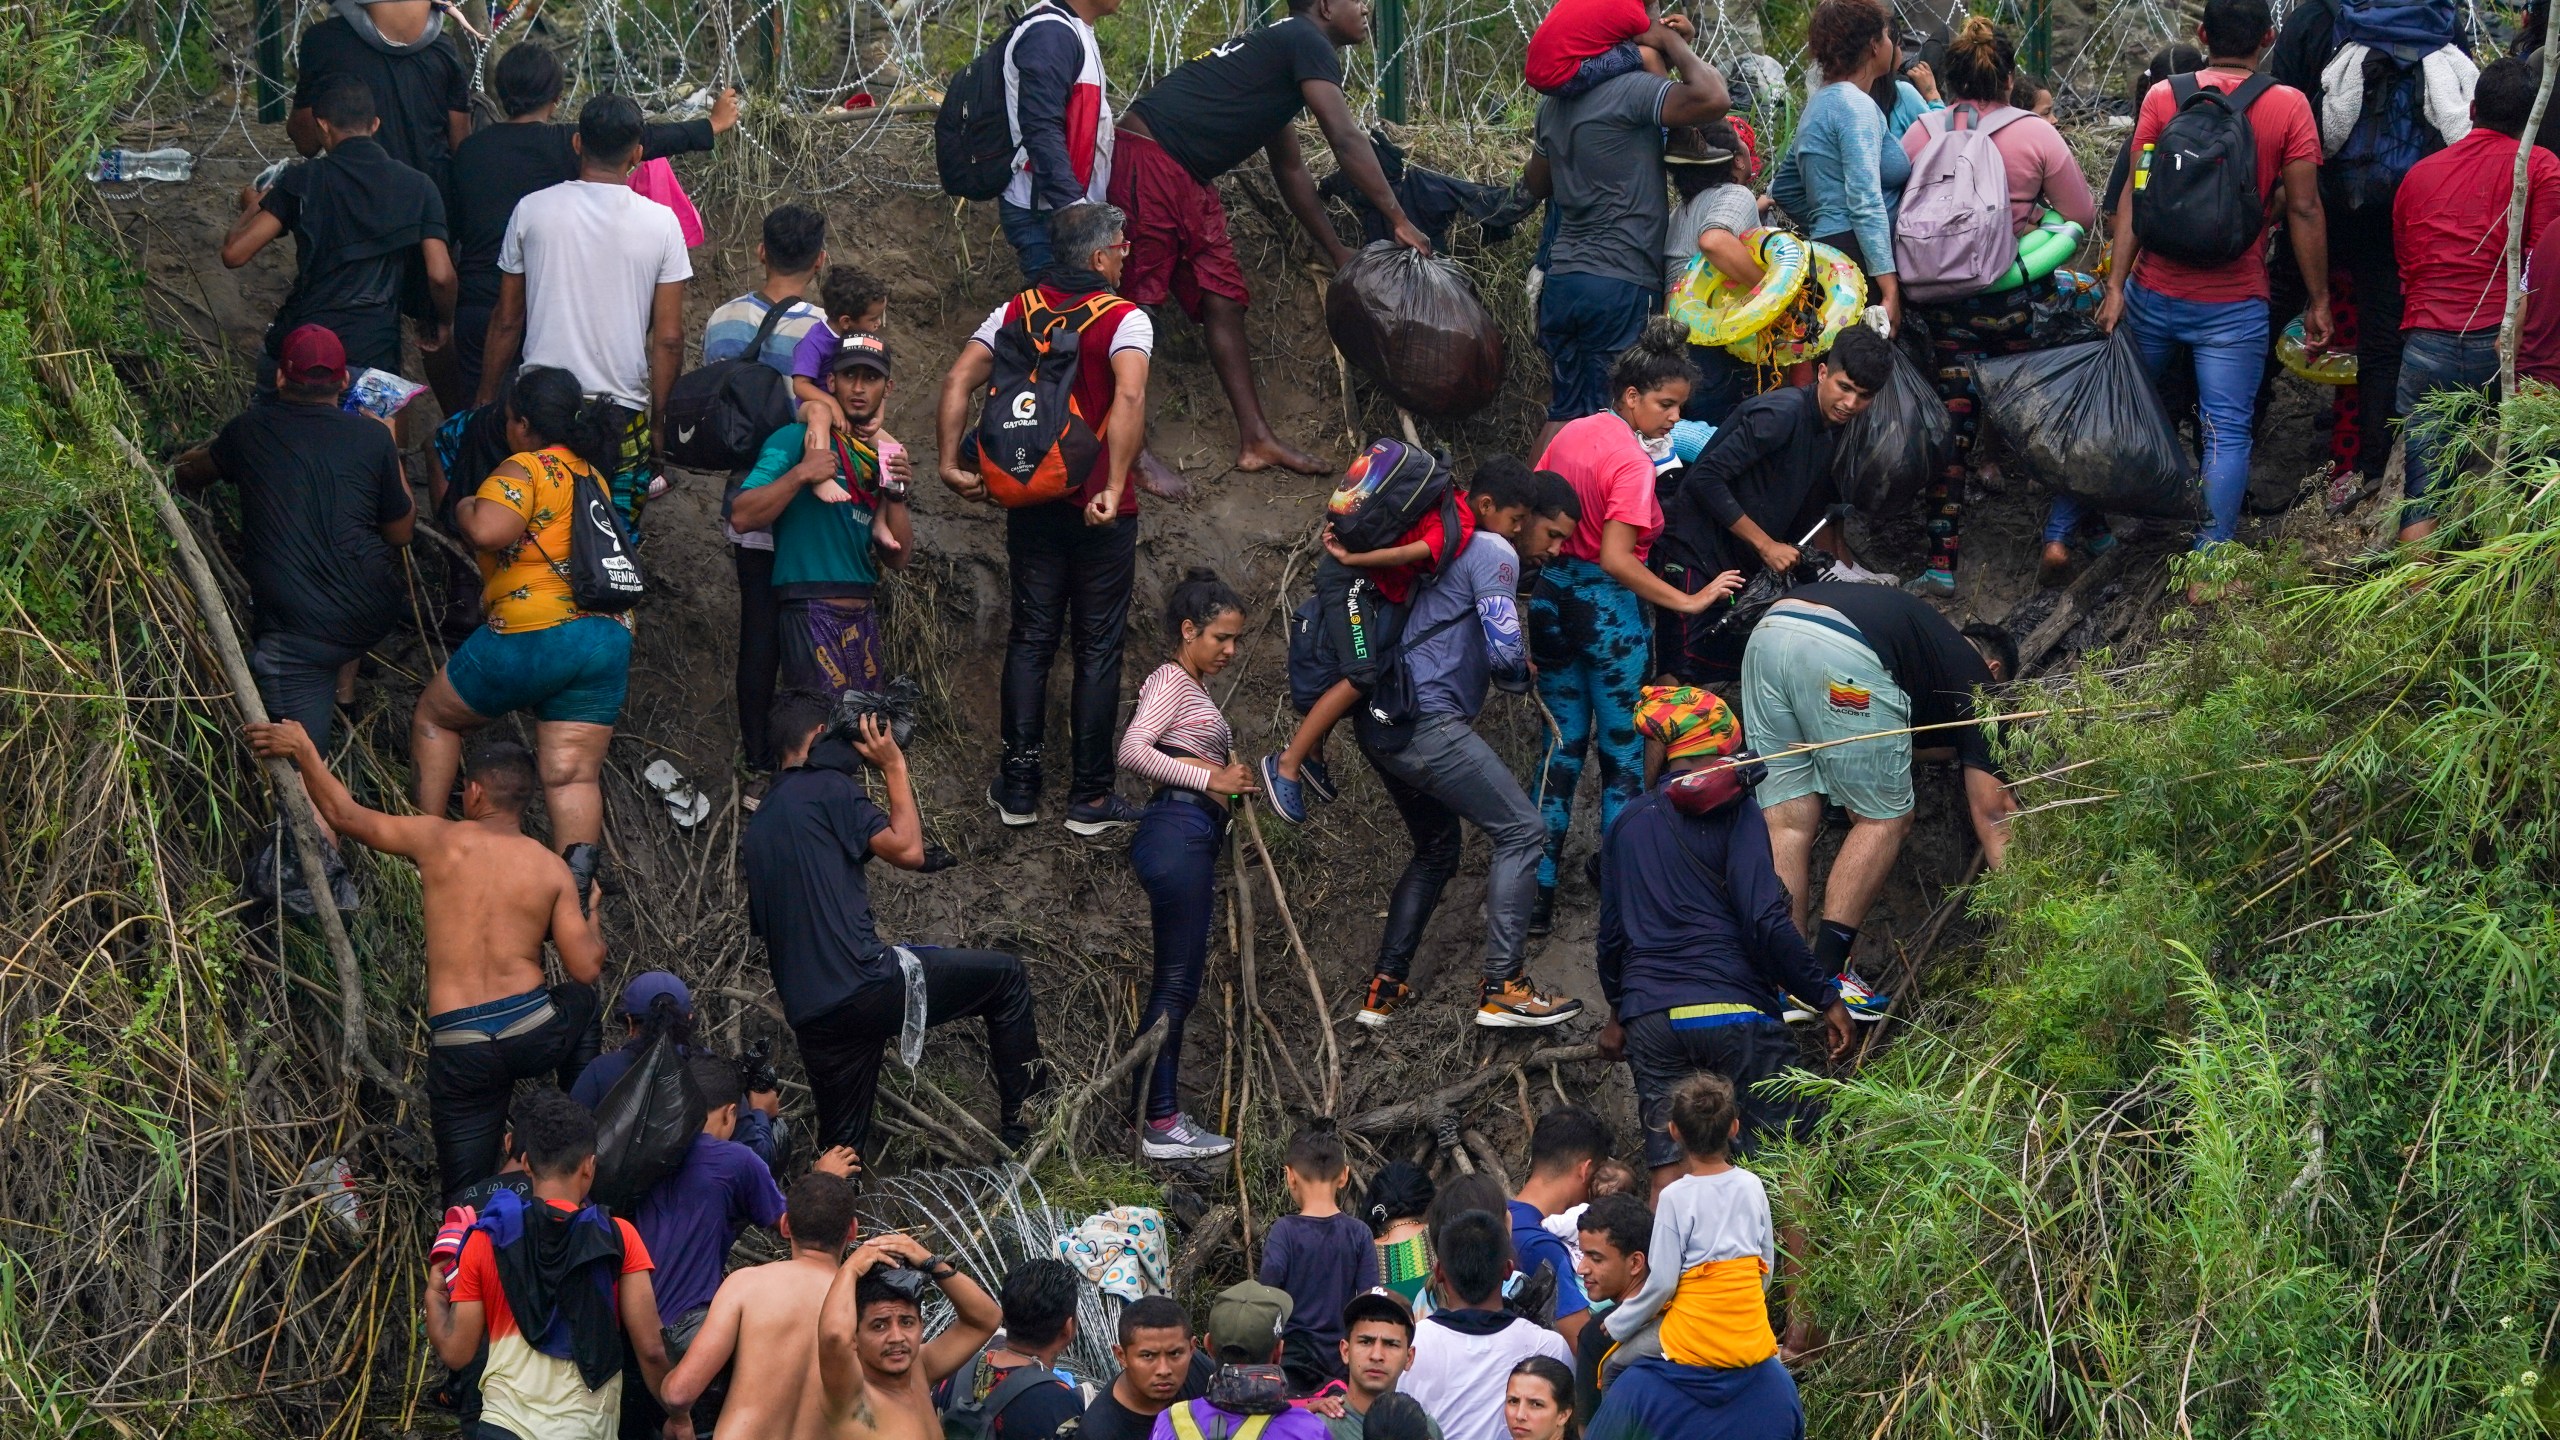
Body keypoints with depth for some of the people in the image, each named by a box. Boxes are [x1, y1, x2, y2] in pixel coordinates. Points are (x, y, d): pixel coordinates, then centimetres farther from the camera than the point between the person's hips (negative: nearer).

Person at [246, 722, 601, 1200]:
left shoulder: (439, 841, 2)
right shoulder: (551, 868, 4)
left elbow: (344, 815, 8)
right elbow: (587, 969, 2)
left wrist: (303, 750, 21)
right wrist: (589, 921, 24)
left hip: (460, 1051, -1)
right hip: (537, 1034, 1)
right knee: (580, 998, 37)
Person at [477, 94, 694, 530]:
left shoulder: (532, 210, -1)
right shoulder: (660, 223, -4)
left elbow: (506, 321, 6)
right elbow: (669, 339, -3)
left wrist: (487, 401, 17)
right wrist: (659, 423, 8)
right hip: (624, 413, -1)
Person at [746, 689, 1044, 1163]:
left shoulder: (758, 825, 21)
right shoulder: (826, 787, -4)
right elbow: (908, 851, -7)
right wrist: (894, 768, 3)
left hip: (809, 1013, 8)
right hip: (862, 982, -8)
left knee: (841, 1152, 17)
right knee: (1005, 976, 9)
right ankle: (1021, 1121, 12)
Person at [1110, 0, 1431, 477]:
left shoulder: (1275, 48, 23)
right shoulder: (1305, 41, -7)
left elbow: (1290, 171, 28)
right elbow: (1346, 140, -15)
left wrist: (1337, 252, 28)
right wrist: (1399, 221, -13)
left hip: (1188, 178, 11)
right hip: (1148, 163, -11)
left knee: (1223, 301, 8)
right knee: (1136, 300, -9)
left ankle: (1255, 439, 10)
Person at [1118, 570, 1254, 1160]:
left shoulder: (1194, 687, 23)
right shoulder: (1171, 680, -7)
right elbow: (1132, 751, -22)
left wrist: (1230, 779, 0)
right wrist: (1209, 779, -20)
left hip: (1195, 839, 10)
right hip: (1178, 831, -10)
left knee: (1178, 983, 11)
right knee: (1176, 983, -9)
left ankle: (1161, 1117, 15)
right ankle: (1158, 1124, -8)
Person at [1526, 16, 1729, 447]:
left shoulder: (1555, 103, 14)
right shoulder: (1633, 89, -12)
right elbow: (1711, 99, -27)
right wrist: (1672, 42, -7)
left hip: (1562, 280, 8)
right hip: (1621, 285, -8)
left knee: (1565, 414, 9)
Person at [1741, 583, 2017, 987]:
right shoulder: (1974, 675, 23)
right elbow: (1990, 814, 23)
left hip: (1768, 634, 7)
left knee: (1787, 819, 12)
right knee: (1885, 820, 9)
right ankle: (1823, 977, -1)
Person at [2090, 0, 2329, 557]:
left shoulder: (2163, 97, 0)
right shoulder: (2289, 107, -5)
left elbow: (2134, 196, -4)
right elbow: (2303, 209, -5)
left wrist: (2116, 285, -4)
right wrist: (2318, 301, 2)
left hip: (2154, 294, 2)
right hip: (2235, 304, -2)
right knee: (2227, 432, 1)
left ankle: (2058, 534, 17)